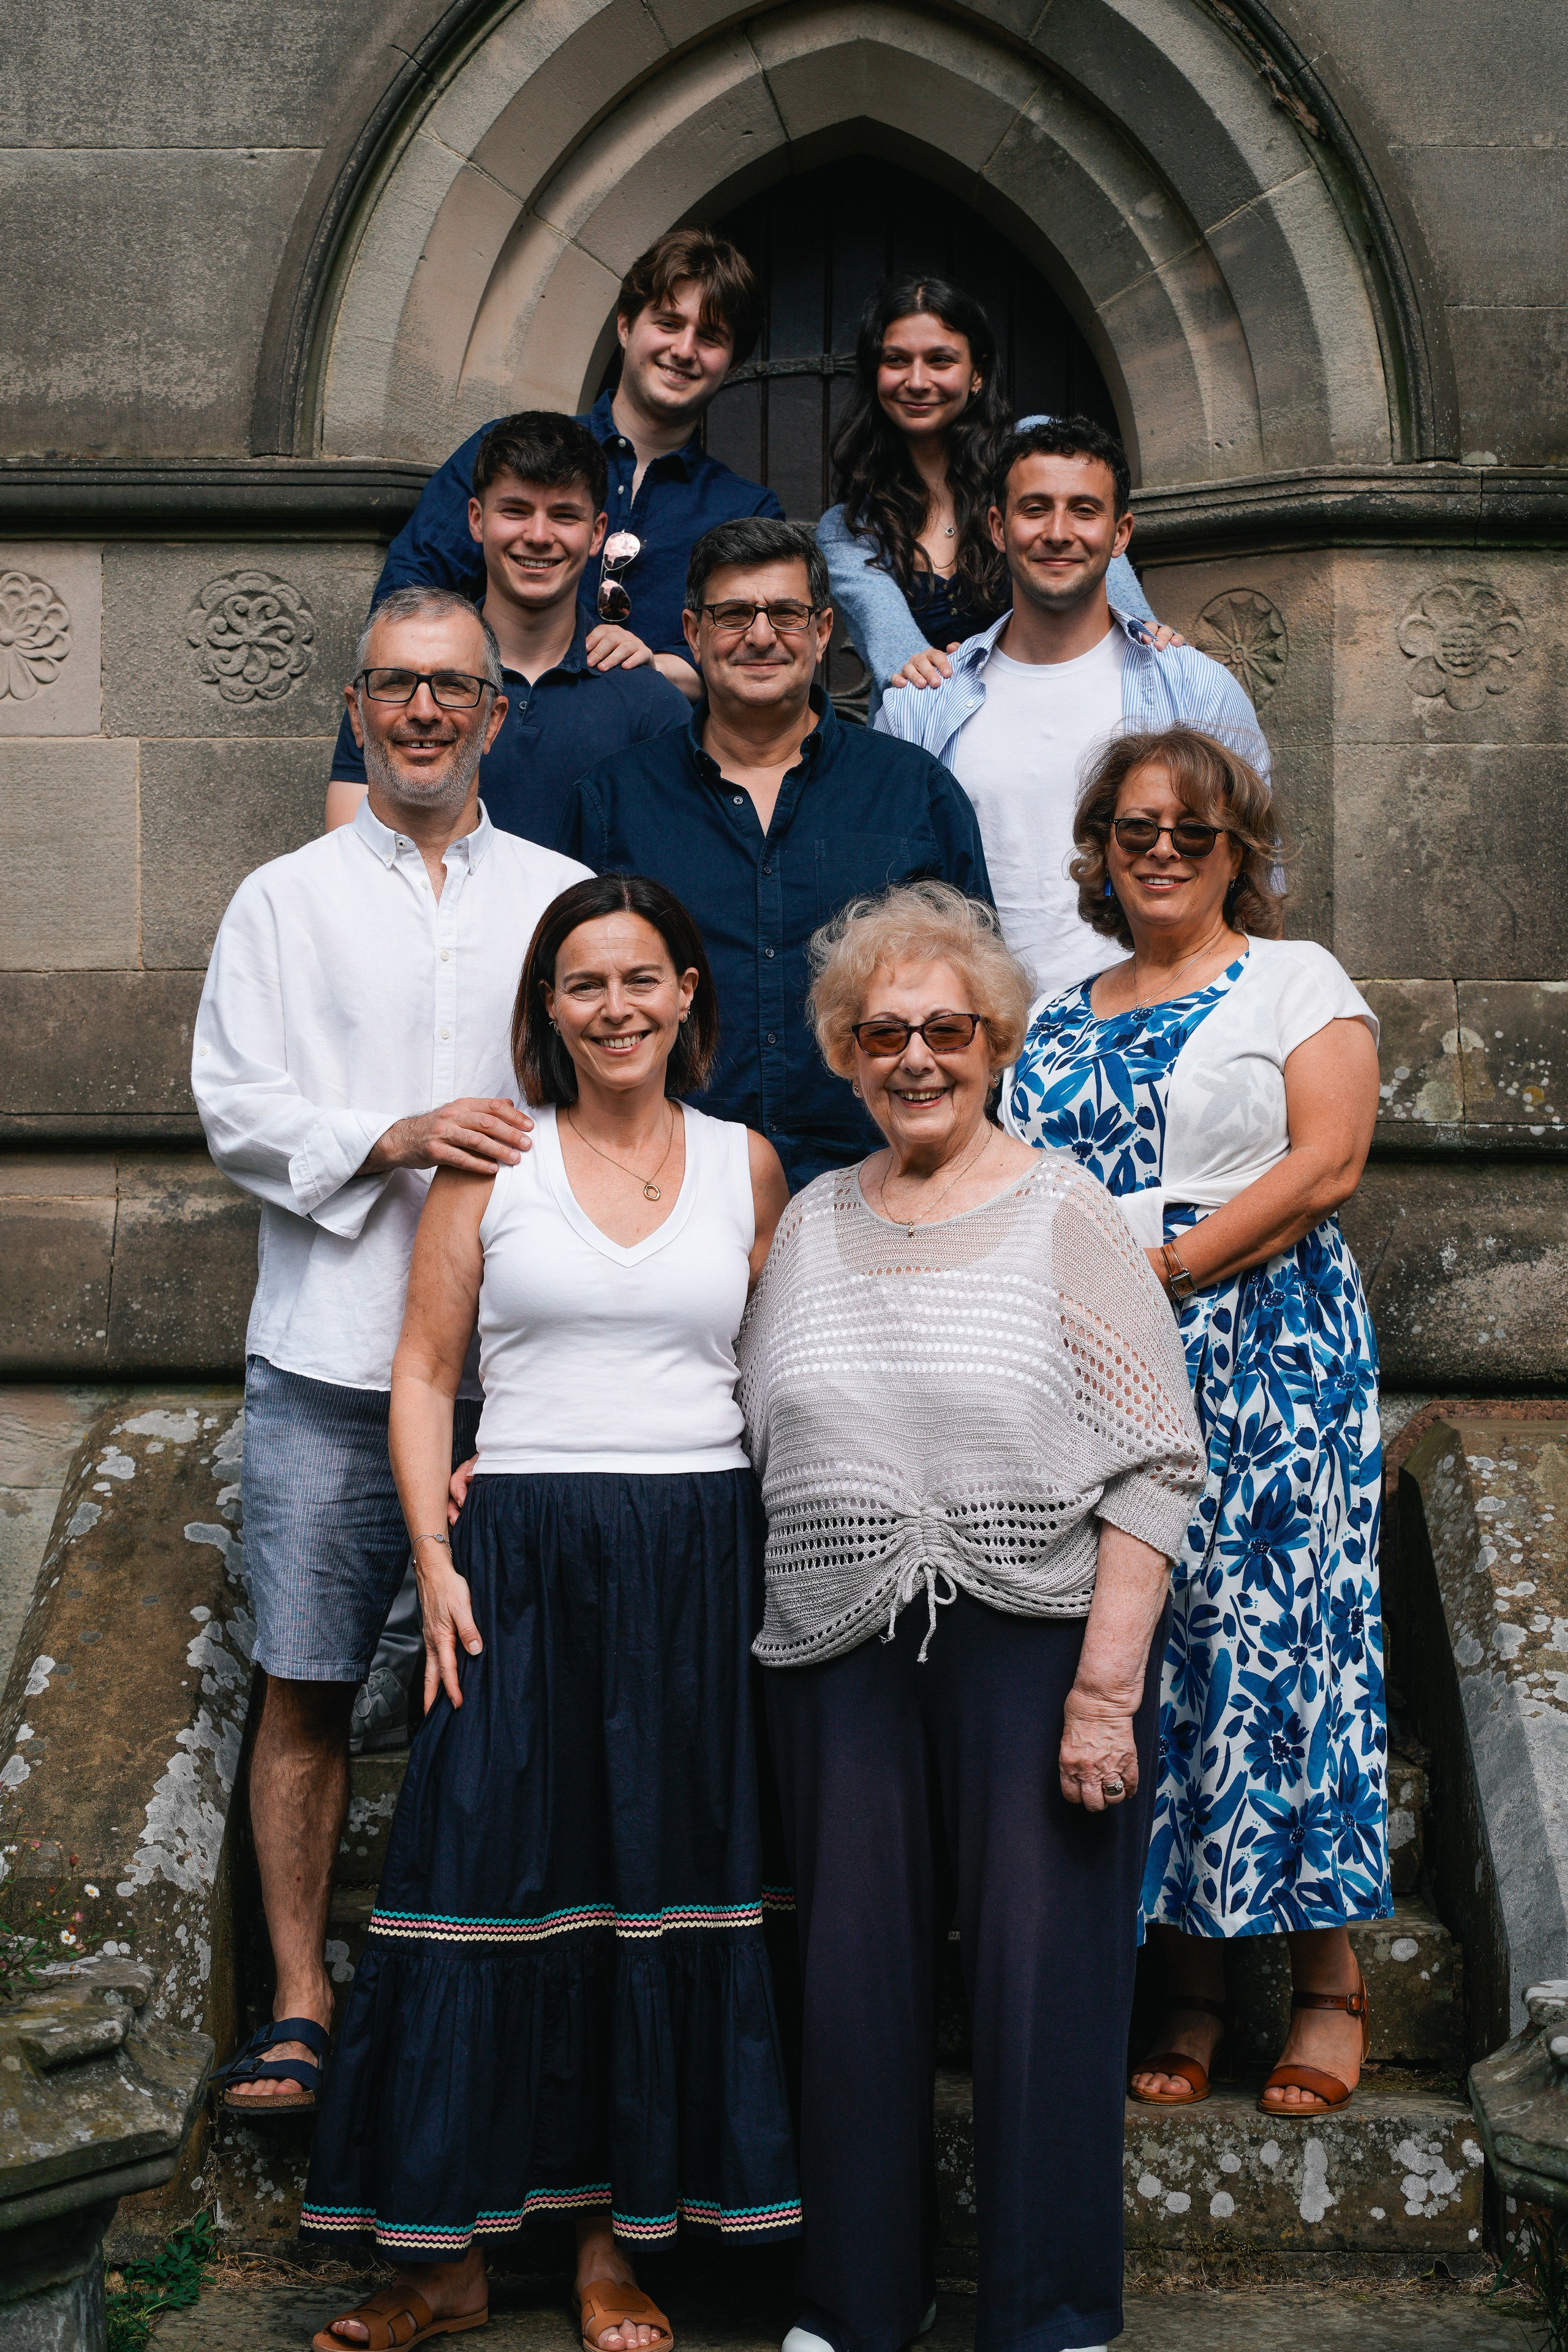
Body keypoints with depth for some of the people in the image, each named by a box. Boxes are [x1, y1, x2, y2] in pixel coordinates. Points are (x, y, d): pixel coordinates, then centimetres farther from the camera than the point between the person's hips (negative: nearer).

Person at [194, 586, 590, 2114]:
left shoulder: (567, 899, 12)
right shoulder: (284, 902, 10)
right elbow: (235, 1111, 2)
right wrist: (394, 1141, -13)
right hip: (332, 1359, 0)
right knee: (305, 1687, 1)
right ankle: (299, 2006, 12)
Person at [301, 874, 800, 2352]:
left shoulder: (744, 1163, 8)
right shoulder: (493, 1158, 3)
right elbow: (424, 1371, 3)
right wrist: (436, 1557, -7)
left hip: (696, 1561, 2)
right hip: (521, 1555, -1)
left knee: (666, 1887, 4)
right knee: (487, 1877, -2)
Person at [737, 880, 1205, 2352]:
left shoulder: (1064, 1212, -2)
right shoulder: (810, 1224, 11)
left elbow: (1153, 1469, -7)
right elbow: (756, 1448, 18)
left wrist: (1106, 1689, -13)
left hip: (1036, 1648, -3)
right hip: (841, 1662, 4)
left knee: (1044, 1981, 0)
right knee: (854, 1980, 9)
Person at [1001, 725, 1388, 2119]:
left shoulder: (1295, 980, 6)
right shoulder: (1060, 1023, 20)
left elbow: (1325, 1164, -6)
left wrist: (1168, 1266, -13)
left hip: (1265, 1359, -4)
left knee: (1271, 1637, -8)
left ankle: (1329, 1985, 2)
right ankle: (1192, 1990, 9)